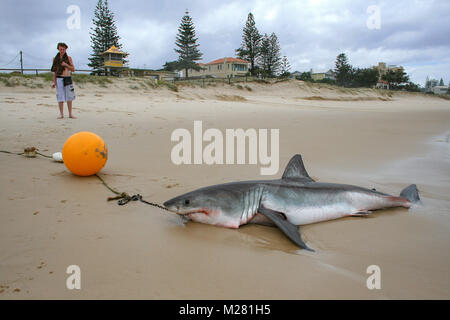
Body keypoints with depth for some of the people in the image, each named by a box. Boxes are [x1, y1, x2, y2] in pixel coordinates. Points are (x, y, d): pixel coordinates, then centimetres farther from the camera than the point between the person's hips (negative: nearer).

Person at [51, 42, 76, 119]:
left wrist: (66, 65, -13)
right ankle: (61, 114, 5)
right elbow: (54, 71, 10)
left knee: (69, 97, 2)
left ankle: (70, 114, 9)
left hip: (68, 78, 0)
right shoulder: (55, 59, 8)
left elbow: (73, 69, 4)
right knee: (60, 97, -1)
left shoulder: (69, 58, 7)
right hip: (59, 79, 0)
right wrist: (54, 82, 3)